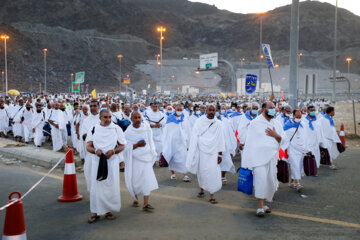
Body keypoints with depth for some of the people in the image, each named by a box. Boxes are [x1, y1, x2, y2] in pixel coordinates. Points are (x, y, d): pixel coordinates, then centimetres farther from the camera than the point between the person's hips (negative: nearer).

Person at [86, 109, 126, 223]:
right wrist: (95, 150, -19)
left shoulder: (116, 129, 2)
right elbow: (88, 146, 3)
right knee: (96, 186, 0)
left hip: (112, 161, 0)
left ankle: (109, 210, 16)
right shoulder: (93, 129, 4)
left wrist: (113, 151, -18)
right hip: (97, 161, 0)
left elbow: (122, 146, 2)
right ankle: (96, 212, 10)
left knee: (111, 186, 1)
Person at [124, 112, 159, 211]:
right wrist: (137, 145, -20)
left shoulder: (146, 127, 1)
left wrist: (153, 153, 11)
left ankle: (146, 204, -6)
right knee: (135, 179, 6)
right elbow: (126, 147, -7)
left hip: (146, 157, 1)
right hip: (134, 159, -1)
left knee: (147, 179, -7)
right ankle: (135, 199, 30)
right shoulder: (128, 132, -5)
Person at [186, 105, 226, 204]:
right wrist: (192, 150, -7)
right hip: (201, 150, 0)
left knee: (213, 172, -8)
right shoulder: (200, 121, 1)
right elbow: (194, 135, 0)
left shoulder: (218, 124, 2)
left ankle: (211, 195, 0)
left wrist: (220, 154, -1)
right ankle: (202, 189, 31)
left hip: (213, 151, 0)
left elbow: (221, 139, 3)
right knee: (201, 171, 9)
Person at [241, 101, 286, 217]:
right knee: (261, 180, -13)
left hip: (272, 157, 5)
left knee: (272, 182, 8)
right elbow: (249, 141, -4)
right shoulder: (255, 123, -2)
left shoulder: (277, 124, 12)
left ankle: (263, 202, 26)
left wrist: (276, 135, -9)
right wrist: (247, 160, -8)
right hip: (259, 156, -5)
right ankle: (260, 207, -4)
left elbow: (283, 140, 14)